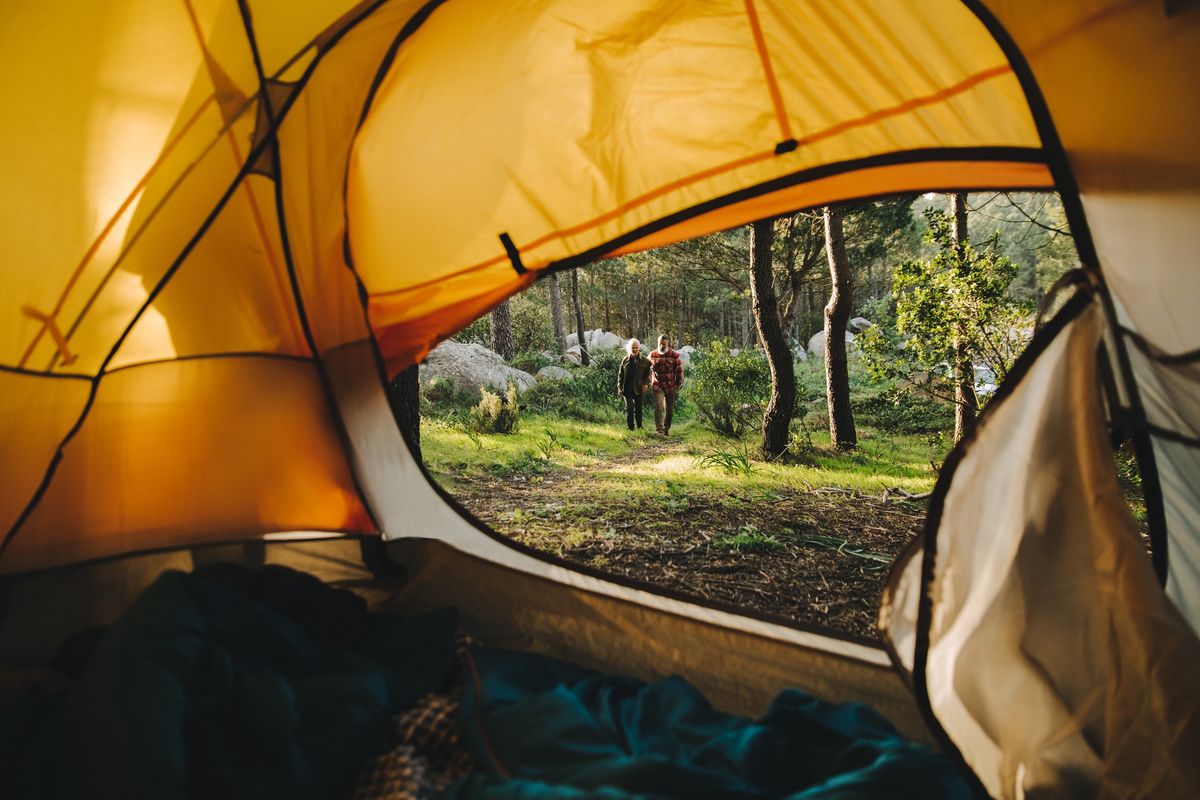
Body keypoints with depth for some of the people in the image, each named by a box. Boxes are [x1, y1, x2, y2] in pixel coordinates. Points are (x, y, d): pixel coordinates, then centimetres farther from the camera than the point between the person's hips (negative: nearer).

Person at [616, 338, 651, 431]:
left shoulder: (644, 360, 2)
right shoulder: (625, 360, 3)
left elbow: (648, 374, 7)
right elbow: (620, 375, 6)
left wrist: (646, 383, -9)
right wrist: (619, 388, 1)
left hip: (639, 389, 0)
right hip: (627, 389, 0)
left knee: (638, 408, 9)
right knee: (629, 408, -4)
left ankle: (639, 426, 20)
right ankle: (630, 427, 2)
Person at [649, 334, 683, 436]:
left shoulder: (674, 355, -5)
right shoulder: (652, 355, 1)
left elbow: (680, 371, 1)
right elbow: (648, 369, 16)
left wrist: (679, 385, 1)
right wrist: (649, 382, 13)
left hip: (670, 386, 0)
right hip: (657, 386, 0)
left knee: (670, 409, 9)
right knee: (658, 407, -14)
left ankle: (667, 428, 27)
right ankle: (659, 430, -16)